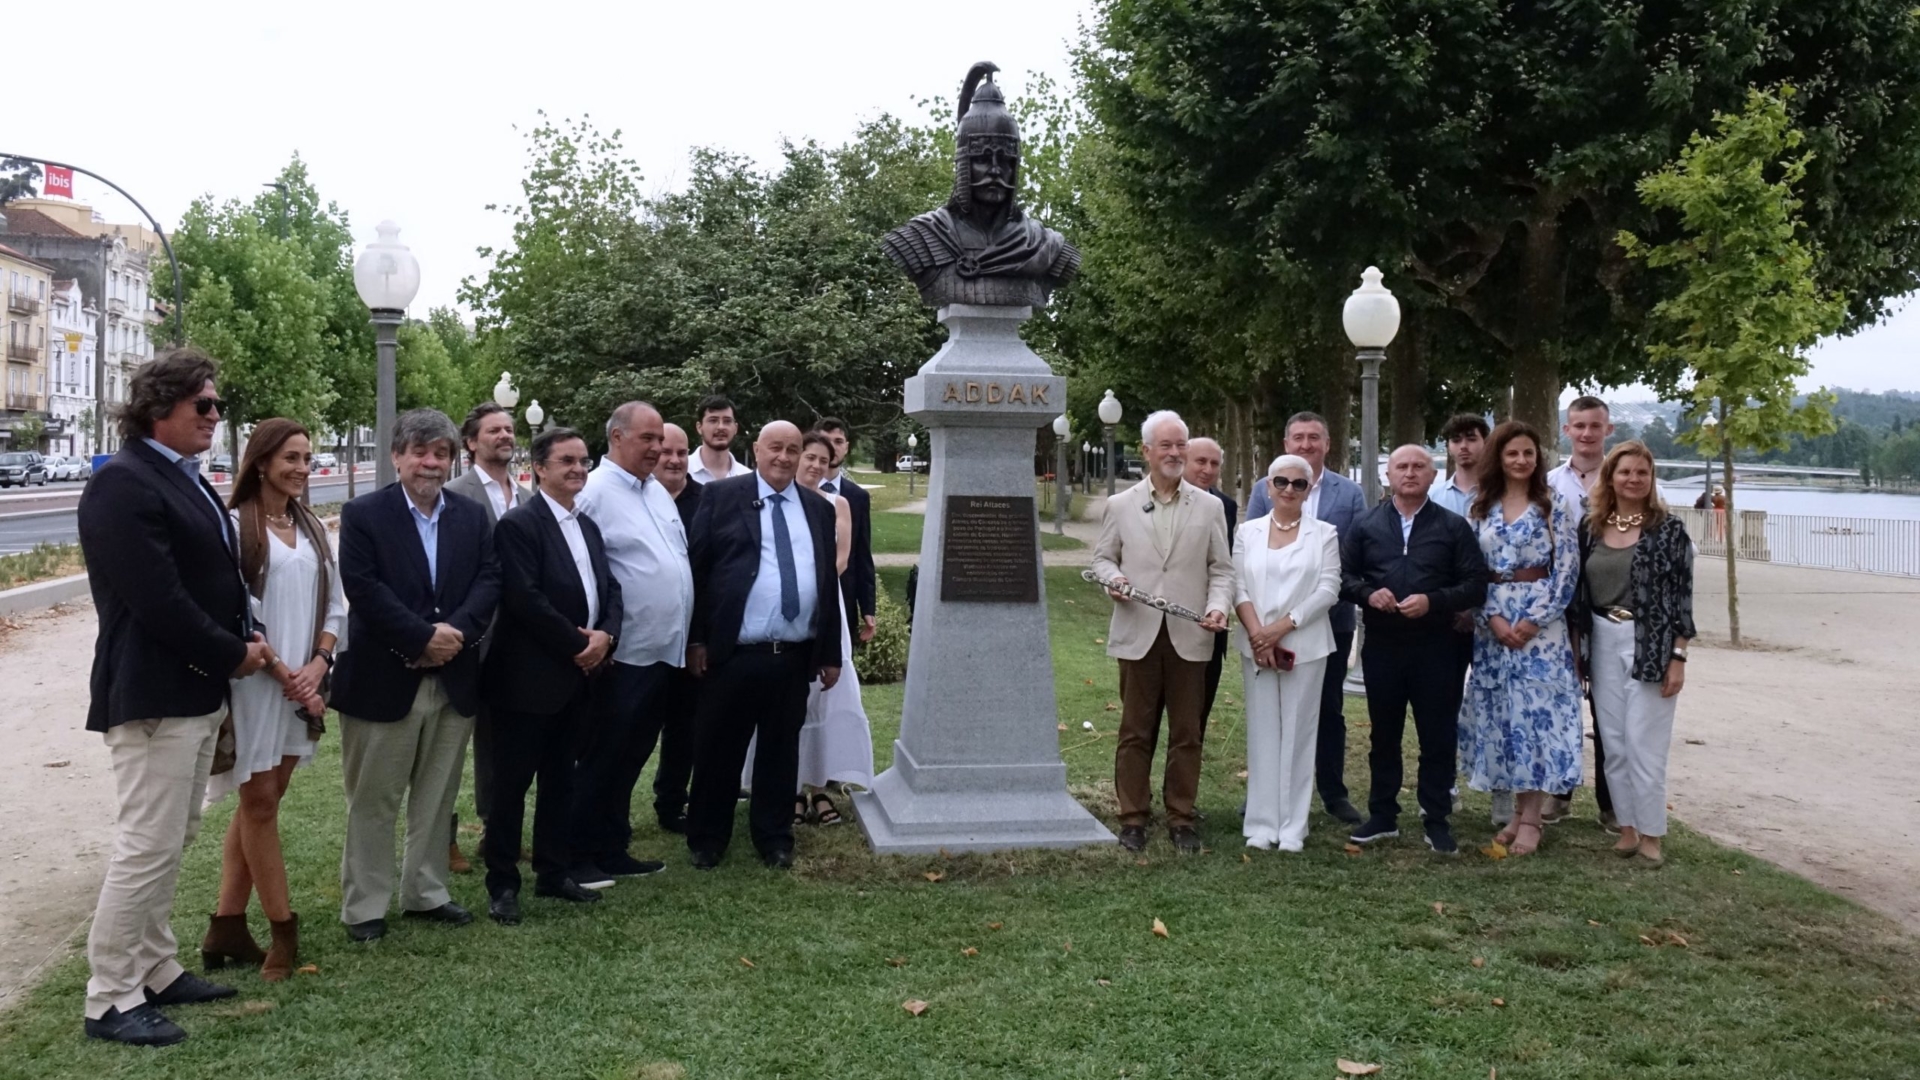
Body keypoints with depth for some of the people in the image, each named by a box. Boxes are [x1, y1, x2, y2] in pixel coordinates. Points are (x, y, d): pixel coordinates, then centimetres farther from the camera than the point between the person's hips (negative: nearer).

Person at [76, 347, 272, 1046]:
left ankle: (155, 970, 27)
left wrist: (245, 636, 2)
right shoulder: (123, 484, -16)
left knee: (171, 842, 16)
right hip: (152, 694, -10)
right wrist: (232, 654, -12)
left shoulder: (184, 478, 14)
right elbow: (157, 598, -22)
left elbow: (216, 574, 18)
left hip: (198, 690, 10)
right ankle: (110, 1001, 6)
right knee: (146, 846, -5)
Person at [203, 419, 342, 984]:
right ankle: (283, 929, 8)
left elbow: (334, 604, 10)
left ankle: (227, 927, 17)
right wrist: (284, 675, -12)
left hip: (303, 683, 6)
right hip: (255, 681, -6)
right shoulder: (235, 525, -8)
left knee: (260, 802, 10)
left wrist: (317, 666, -6)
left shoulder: (313, 529, 10)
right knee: (259, 803, 1)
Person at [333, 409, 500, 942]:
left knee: (437, 797, 13)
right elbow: (365, 589, -14)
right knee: (373, 800, 6)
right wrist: (423, 637, -18)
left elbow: (489, 580, 1)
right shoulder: (363, 515, -4)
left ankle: (425, 893, 26)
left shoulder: (472, 516, 9)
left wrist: (457, 630, -15)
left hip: (454, 679, 4)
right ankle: (363, 906, 16)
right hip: (383, 679, -4)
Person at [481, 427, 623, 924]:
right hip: (528, 677, -8)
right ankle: (502, 883, 12)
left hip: (576, 676, 8)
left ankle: (554, 872, 26)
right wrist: (577, 645, -15)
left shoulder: (588, 526, 14)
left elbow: (609, 588, 13)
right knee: (511, 782, 2)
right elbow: (525, 600, -20)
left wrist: (605, 634, -7)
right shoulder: (518, 524, -12)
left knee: (560, 779, 15)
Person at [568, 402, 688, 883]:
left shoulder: (658, 491, 14)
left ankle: (612, 851, 26)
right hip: (623, 657, -8)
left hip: (665, 652, 8)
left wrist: (690, 638, 16)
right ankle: (577, 856, 13)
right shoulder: (594, 493, -12)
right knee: (601, 760, 2)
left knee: (630, 758, 16)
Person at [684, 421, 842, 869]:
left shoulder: (818, 508, 12)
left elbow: (829, 583, 13)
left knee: (781, 750, 12)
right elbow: (696, 568, -2)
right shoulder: (722, 495, 1)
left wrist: (831, 654, 11)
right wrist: (695, 639, -7)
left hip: (795, 657, 3)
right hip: (733, 654, -3)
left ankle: (774, 838, 25)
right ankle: (707, 838, 22)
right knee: (720, 749, 8)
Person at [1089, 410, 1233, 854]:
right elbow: (1102, 557, 12)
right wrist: (1113, 579, -10)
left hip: (1189, 636, 0)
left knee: (1187, 733, 5)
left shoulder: (1209, 506, 7)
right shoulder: (1120, 505, 7)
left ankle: (1181, 818, 16)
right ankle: (1133, 817, 15)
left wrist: (1218, 605, -10)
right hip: (1138, 634, 0)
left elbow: (1221, 568, 7)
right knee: (1135, 732, 6)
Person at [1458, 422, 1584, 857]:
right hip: (1492, 622, 3)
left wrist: (1534, 621, -12)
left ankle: (1531, 818, 1)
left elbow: (1567, 568, -5)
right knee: (1501, 713, 5)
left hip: (1540, 620, -3)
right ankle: (1517, 810, 15)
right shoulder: (1480, 507, 7)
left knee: (1538, 710, -4)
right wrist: (1493, 619, -8)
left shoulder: (1554, 505, -1)